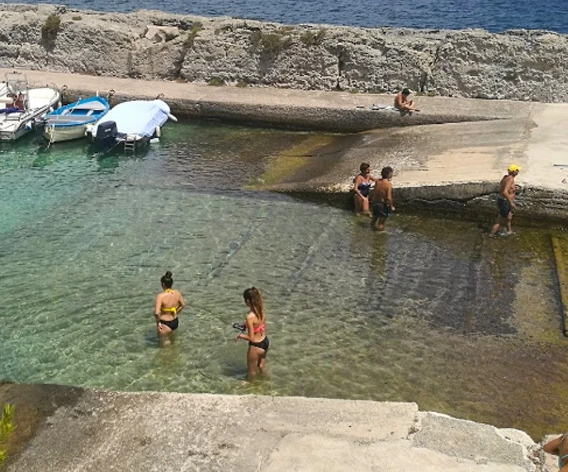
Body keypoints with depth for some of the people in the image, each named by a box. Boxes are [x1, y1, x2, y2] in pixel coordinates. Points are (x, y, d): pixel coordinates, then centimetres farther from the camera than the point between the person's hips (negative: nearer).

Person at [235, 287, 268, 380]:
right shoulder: (262, 310, -8)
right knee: (262, 366, 32)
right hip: (265, 341, 7)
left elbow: (251, 338, -24)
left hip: (256, 346, -7)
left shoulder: (250, 317, -31)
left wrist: (239, 335, -7)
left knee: (252, 370, 22)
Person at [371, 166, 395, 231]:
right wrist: (391, 206, -11)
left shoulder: (377, 181, -5)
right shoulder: (388, 184, -22)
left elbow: (374, 193, 5)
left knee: (375, 217, 26)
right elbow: (389, 198, -23)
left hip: (375, 203, 6)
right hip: (384, 204, -6)